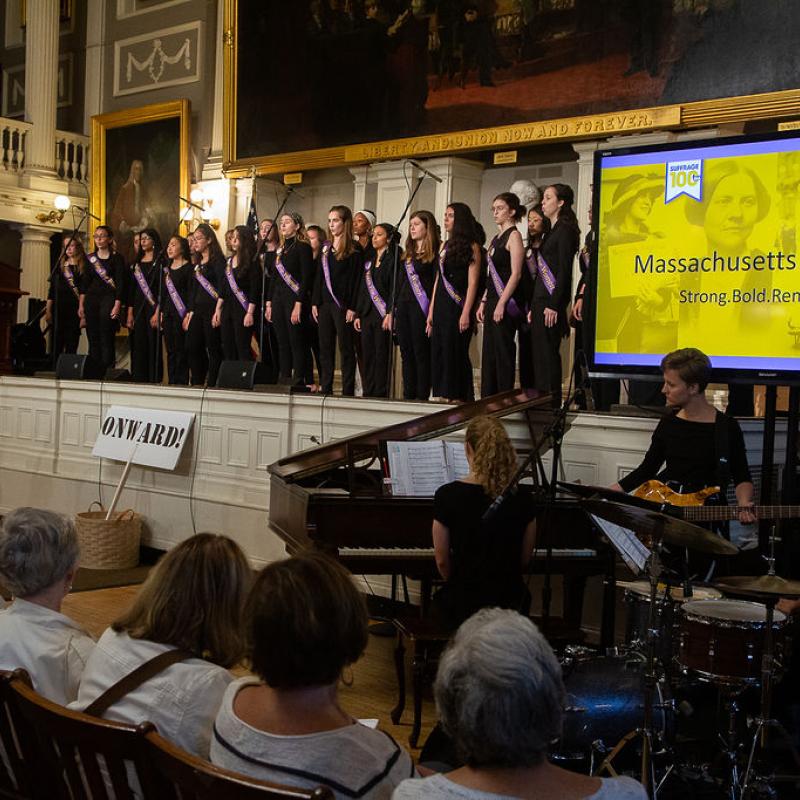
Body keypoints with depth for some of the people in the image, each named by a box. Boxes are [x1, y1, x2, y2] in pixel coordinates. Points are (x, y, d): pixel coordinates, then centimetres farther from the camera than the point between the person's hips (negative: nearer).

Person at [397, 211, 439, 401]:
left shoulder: (435, 252, -3)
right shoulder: (408, 254, 20)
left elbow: (437, 283, -10)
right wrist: (394, 311, 14)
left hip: (421, 308, -7)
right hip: (403, 307, 8)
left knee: (421, 353, -5)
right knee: (406, 354, 8)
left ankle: (422, 397, -3)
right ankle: (408, 396, 12)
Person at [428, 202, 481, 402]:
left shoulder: (471, 247, -5)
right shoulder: (445, 246, 17)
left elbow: (472, 283, -10)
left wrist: (466, 313, -17)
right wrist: (431, 312, 14)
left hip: (457, 308, -7)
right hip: (440, 309, 7)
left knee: (455, 355, -7)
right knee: (438, 356, 6)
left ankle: (458, 398, -1)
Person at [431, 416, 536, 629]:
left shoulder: (447, 495, -13)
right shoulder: (522, 498, -6)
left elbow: (442, 560, -5)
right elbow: (525, 559, 3)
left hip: (463, 605, -1)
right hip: (510, 603, 2)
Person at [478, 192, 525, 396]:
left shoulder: (513, 236, -7)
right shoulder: (497, 238, 18)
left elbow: (516, 274, -15)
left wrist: (501, 303, -20)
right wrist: (484, 302, 14)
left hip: (505, 302, -9)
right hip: (493, 300, 9)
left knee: (503, 351, -8)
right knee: (489, 352, 8)